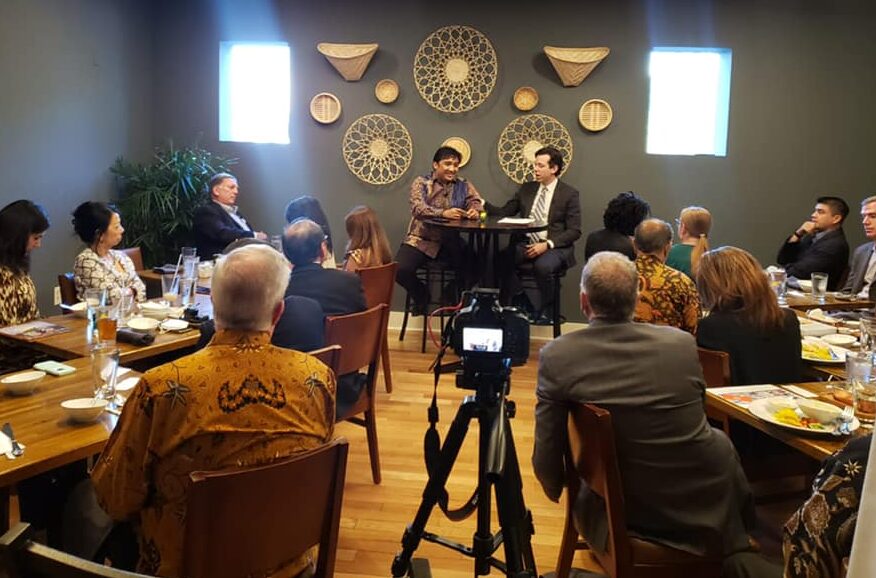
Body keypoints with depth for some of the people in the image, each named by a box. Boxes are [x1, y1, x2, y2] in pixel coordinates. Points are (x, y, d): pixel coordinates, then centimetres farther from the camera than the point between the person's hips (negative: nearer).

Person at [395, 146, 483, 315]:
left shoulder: (464, 185, 10)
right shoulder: (421, 182, -1)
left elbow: (477, 202, 0)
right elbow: (418, 208, -18)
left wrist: (475, 211, -26)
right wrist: (444, 213, -34)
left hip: (450, 242, 2)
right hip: (421, 240, -2)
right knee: (400, 269, -25)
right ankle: (421, 294, 8)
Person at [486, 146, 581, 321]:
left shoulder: (569, 194, 1)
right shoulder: (526, 189, 16)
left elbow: (574, 231, -4)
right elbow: (505, 212, 13)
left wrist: (547, 244, -17)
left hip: (555, 247, -3)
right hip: (526, 243, 4)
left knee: (542, 266, -36)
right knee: (502, 259, -28)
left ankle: (545, 310, -9)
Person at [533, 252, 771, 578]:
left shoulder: (557, 356, -15)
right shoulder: (682, 344, -10)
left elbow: (546, 457, -10)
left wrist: (556, 490, 13)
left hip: (621, 515, 0)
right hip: (705, 508, 0)